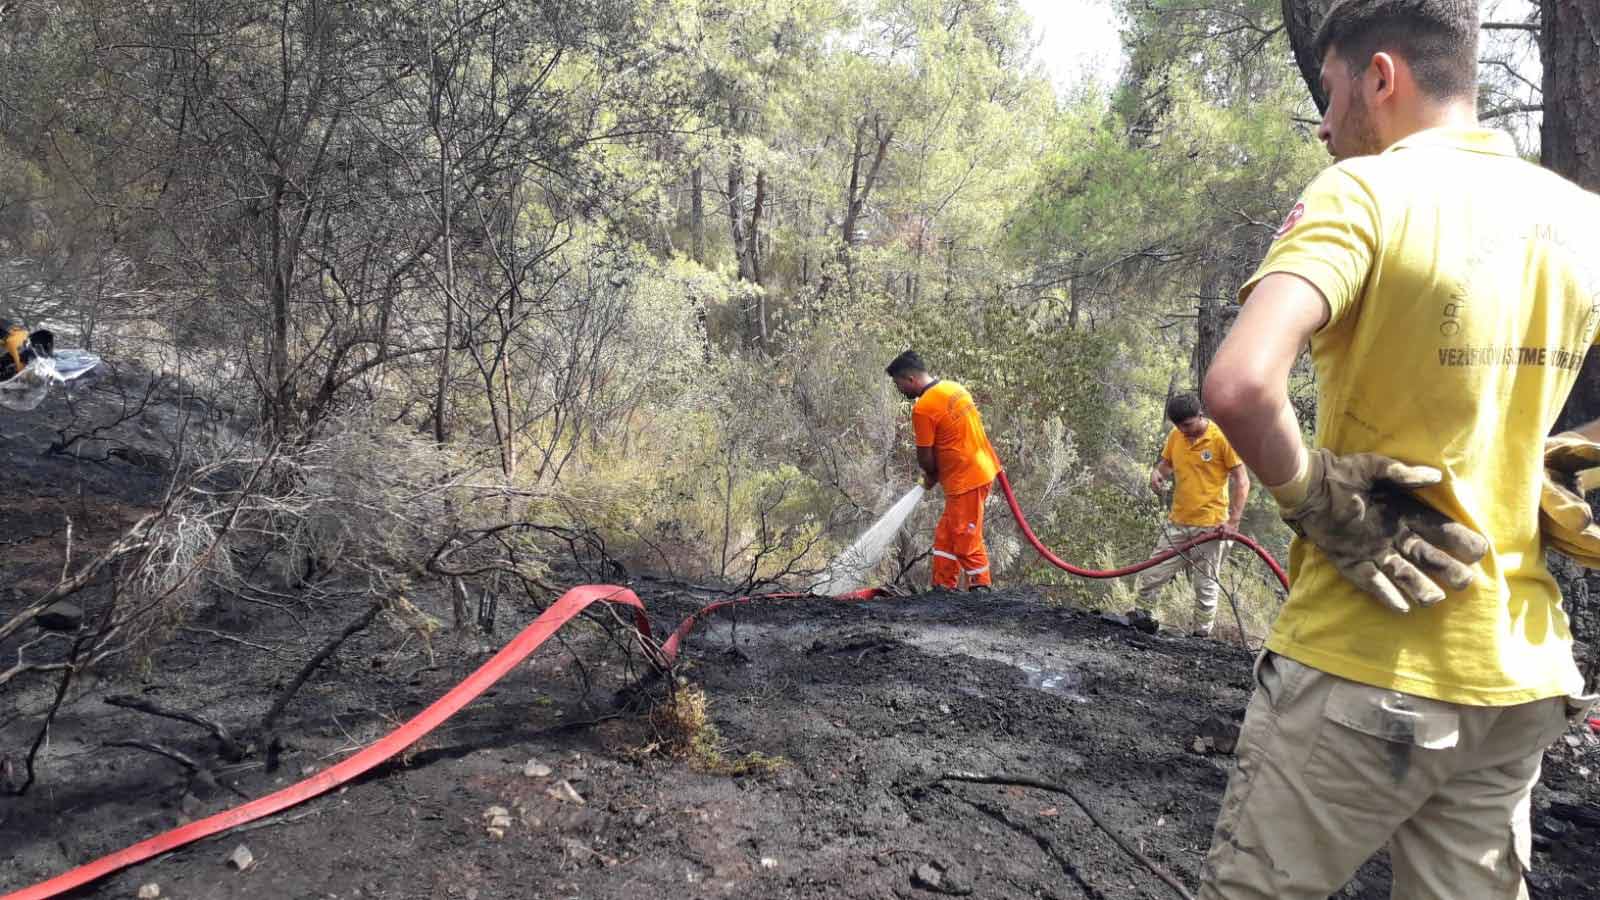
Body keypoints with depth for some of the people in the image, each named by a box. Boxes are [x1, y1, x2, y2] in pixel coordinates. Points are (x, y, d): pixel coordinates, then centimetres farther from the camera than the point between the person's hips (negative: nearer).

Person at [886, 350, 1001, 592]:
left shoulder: (923, 408, -18)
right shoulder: (953, 387, 8)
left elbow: (925, 457, -12)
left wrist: (931, 476, 9)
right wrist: (936, 473, 16)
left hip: (966, 480, -9)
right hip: (982, 469, 9)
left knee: (967, 541, 2)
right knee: (945, 536, 16)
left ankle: (981, 589, 12)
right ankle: (944, 588, 22)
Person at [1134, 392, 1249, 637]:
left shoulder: (1222, 438, -10)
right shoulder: (1175, 435, 5)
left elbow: (1242, 481, -9)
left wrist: (1233, 521, -16)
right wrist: (1157, 472, -4)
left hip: (1209, 527, -5)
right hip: (1177, 524, 5)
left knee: (1206, 587, 4)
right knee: (1149, 578, 4)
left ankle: (1200, 635, 15)